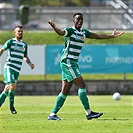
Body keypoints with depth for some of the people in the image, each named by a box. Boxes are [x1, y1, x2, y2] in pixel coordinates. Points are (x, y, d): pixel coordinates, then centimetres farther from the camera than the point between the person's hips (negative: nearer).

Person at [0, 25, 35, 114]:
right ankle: (12, 106, -6)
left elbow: (26, 57, 25)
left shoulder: (24, 45, 16)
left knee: (7, 89, 8)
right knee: (12, 86, -19)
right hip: (9, 68, -6)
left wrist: (30, 63, 7)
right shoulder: (11, 42, -2)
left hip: (17, 70, 6)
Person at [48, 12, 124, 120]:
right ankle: (88, 113, -9)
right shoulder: (70, 31, -10)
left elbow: (97, 36, 25)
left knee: (65, 91, 6)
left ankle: (53, 114, 8)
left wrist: (112, 36, 27)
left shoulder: (84, 32, 14)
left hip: (74, 63, 8)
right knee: (82, 85, -11)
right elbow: (61, 32, -31)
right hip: (67, 62, -8)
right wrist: (54, 27, -52)